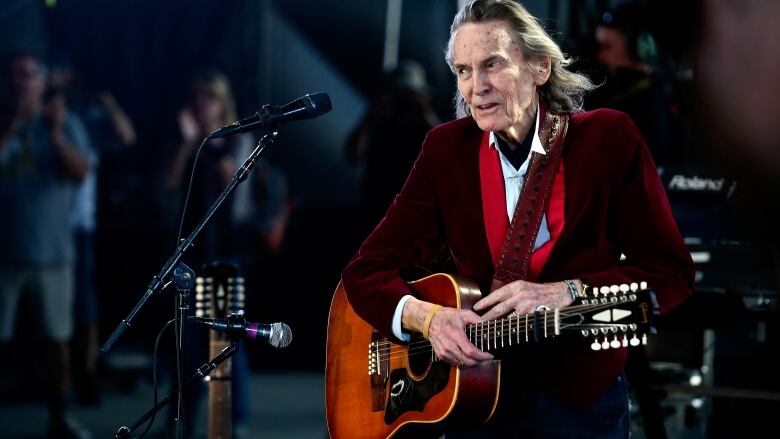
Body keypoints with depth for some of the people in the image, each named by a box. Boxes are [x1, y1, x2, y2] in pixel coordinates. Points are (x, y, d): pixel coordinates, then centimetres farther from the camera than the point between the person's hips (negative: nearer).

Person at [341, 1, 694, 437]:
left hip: (581, 396, -2)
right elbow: (367, 271, -1)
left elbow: (672, 272, -9)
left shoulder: (608, 138, -7)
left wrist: (567, 292, -22)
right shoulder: (447, 149, -1)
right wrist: (429, 317, -21)